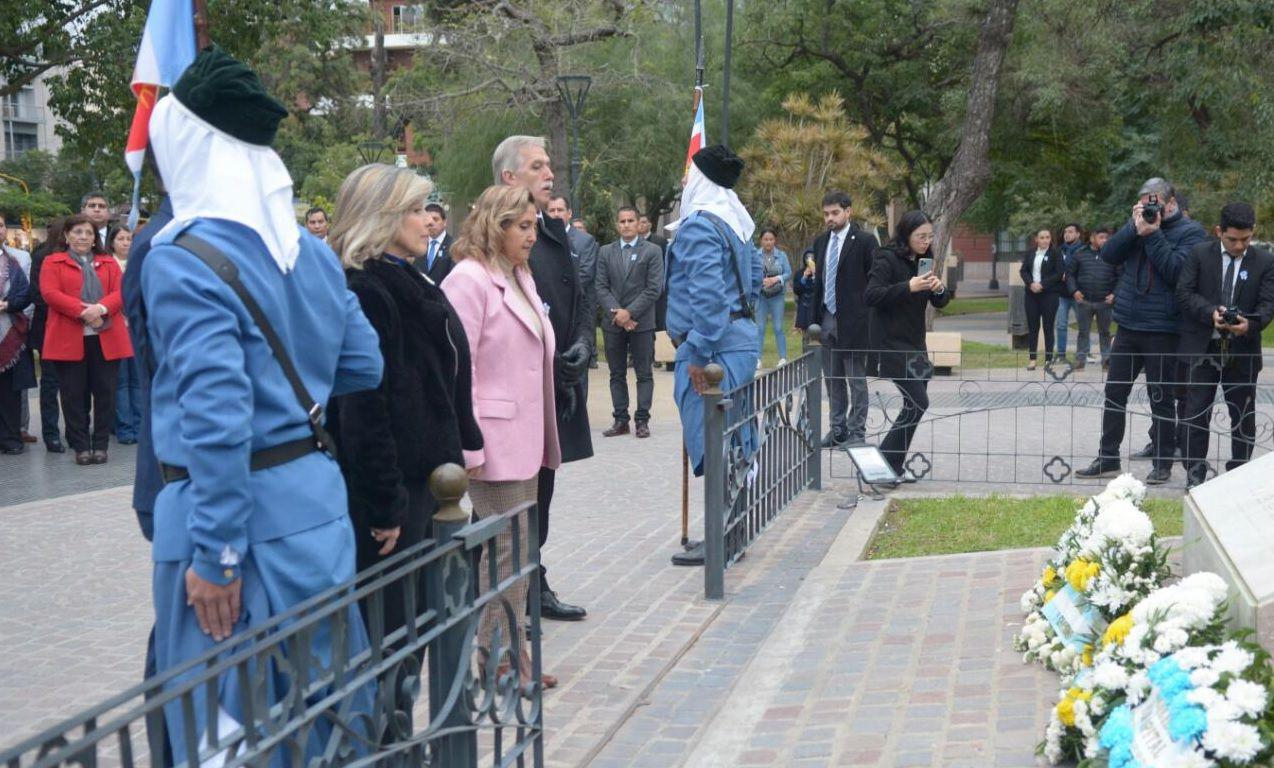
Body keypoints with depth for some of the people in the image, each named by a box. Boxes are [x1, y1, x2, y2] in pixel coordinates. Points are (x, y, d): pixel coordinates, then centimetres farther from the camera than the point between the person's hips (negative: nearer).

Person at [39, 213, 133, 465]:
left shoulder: (108, 263, 17)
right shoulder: (53, 262, 9)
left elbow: (121, 291, 4)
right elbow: (50, 293, -7)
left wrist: (101, 308, -17)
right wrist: (82, 311, -18)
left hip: (106, 338, 2)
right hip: (69, 339, -2)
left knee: (105, 392, 2)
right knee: (74, 394, 0)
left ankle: (100, 445, 10)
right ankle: (81, 447, 8)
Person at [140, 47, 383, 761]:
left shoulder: (183, 259, -15)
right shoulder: (310, 249, 8)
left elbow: (215, 415, -24)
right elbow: (364, 366, 15)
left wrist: (214, 554, -20)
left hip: (235, 509, -7)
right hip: (314, 495, 7)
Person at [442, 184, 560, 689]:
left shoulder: (519, 278, 17)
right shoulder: (469, 279, -11)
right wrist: (469, 448, -19)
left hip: (524, 441, 9)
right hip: (496, 444, -9)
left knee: (515, 550, 13)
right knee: (507, 550, -4)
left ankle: (511, 651, 21)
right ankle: (500, 658, 7)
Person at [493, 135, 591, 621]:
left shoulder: (555, 232, 14)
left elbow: (581, 300, 18)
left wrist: (583, 344, -1)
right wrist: (547, 365, -16)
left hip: (558, 386, 8)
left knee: (539, 491, 17)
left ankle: (535, 586, 28)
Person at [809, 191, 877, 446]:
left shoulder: (865, 241, -5)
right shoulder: (820, 242, 13)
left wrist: (870, 319, -10)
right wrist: (813, 317, 11)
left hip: (852, 320, -6)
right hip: (827, 320, 6)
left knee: (856, 379, 0)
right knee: (833, 379, 11)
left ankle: (856, 431, 6)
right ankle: (838, 429, 19)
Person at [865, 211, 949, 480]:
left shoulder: (924, 261, 12)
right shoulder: (887, 259, -10)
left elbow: (940, 303, 15)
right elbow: (870, 295, -21)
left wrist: (939, 289, -8)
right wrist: (908, 287, -28)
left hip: (915, 343, 8)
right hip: (891, 344, -8)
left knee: (915, 404, 6)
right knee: (917, 403, -13)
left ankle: (893, 464, 16)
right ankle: (886, 463, -4)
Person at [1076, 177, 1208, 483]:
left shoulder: (1190, 232, -6)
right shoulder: (1138, 225, 10)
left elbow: (1177, 271, -19)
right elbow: (1109, 255, 0)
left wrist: (1153, 234, -18)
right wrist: (1134, 228, -11)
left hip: (1163, 331, -5)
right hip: (1128, 326, 6)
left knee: (1161, 399, 4)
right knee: (1114, 393, 9)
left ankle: (1163, 463, 15)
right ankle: (1108, 458, 19)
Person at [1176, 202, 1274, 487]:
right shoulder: (1199, 254, -1)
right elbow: (1184, 292, -5)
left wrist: (1250, 324, -24)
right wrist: (1211, 312, -22)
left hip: (1243, 351, 1)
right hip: (1203, 347, -1)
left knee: (1244, 417, 9)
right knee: (1197, 413, 3)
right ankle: (1195, 471, 13)